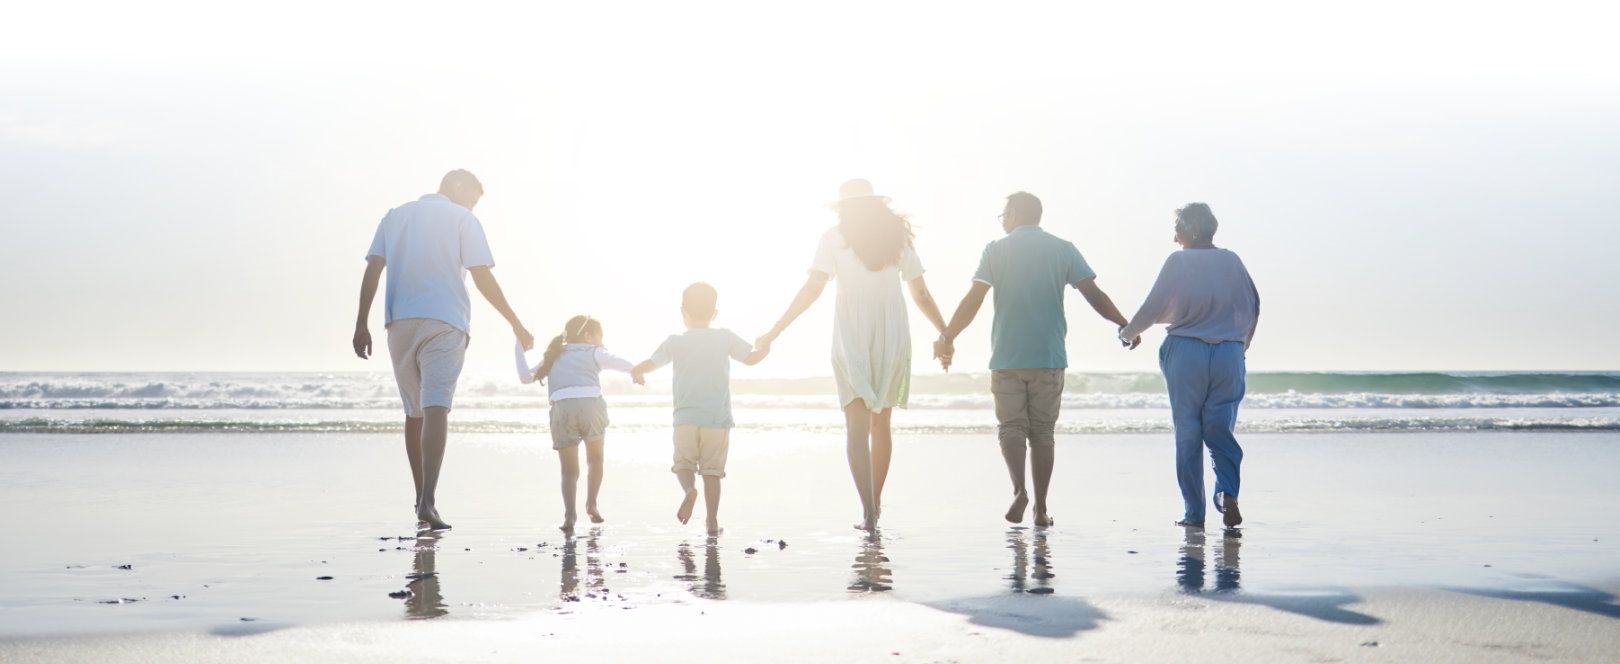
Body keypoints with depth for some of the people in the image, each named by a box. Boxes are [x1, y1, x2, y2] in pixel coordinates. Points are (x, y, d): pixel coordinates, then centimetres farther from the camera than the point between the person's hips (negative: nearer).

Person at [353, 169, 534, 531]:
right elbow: (482, 277, -2)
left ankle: (422, 501, 19)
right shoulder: (463, 220, 6)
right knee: (436, 409, -13)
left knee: (414, 413, 14)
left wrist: (361, 323, 4)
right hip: (444, 323, -4)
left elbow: (372, 269, 8)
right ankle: (428, 501, -27)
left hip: (399, 323, 4)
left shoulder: (395, 216, 19)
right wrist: (516, 325, 3)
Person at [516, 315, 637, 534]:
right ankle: (591, 504, 14)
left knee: (569, 470, 9)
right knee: (595, 459, 25)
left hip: (562, 408, 2)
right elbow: (625, 365, 1)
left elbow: (526, 377, 29)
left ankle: (569, 514, -12)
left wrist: (520, 348, 39)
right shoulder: (593, 353, 18)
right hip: (591, 405, -2)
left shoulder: (554, 356, 29)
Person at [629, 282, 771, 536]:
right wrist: (766, 348, 27)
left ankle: (689, 489, -22)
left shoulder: (675, 342, 1)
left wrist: (638, 374, 26)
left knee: (683, 463, 10)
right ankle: (712, 521, 7)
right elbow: (750, 358, 6)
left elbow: (645, 366, 3)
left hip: (685, 419, 0)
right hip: (718, 420, 0)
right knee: (712, 471, 7)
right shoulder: (725, 337, 0)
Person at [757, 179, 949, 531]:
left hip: (852, 339, -3)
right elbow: (921, 294, 11)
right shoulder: (898, 235, 11)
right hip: (893, 336, 3)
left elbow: (812, 289, -8)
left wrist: (774, 332, -6)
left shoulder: (835, 237, 1)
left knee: (857, 426, -7)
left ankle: (868, 509, -22)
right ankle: (875, 501, 26)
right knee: (881, 422, 18)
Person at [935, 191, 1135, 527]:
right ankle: (1040, 509, 9)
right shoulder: (1063, 249, 4)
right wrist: (1125, 325, 7)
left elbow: (973, 300, -5)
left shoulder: (996, 250, 0)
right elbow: (1093, 294, -2)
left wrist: (947, 337, 3)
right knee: (1043, 432, 9)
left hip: (1006, 357, -1)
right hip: (1049, 357, 2)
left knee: (1011, 426, 4)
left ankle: (1019, 489, -19)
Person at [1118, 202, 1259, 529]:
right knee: (1220, 429, 7)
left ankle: (1194, 513, 4)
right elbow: (1253, 306, 10)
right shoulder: (1231, 261, 6)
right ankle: (1228, 493, -18)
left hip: (1186, 352, -3)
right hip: (1229, 355, 3)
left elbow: (1154, 307, -4)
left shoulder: (1178, 261, -3)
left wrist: (1129, 331, 15)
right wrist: (1241, 345, 25)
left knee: (1188, 434, 5)